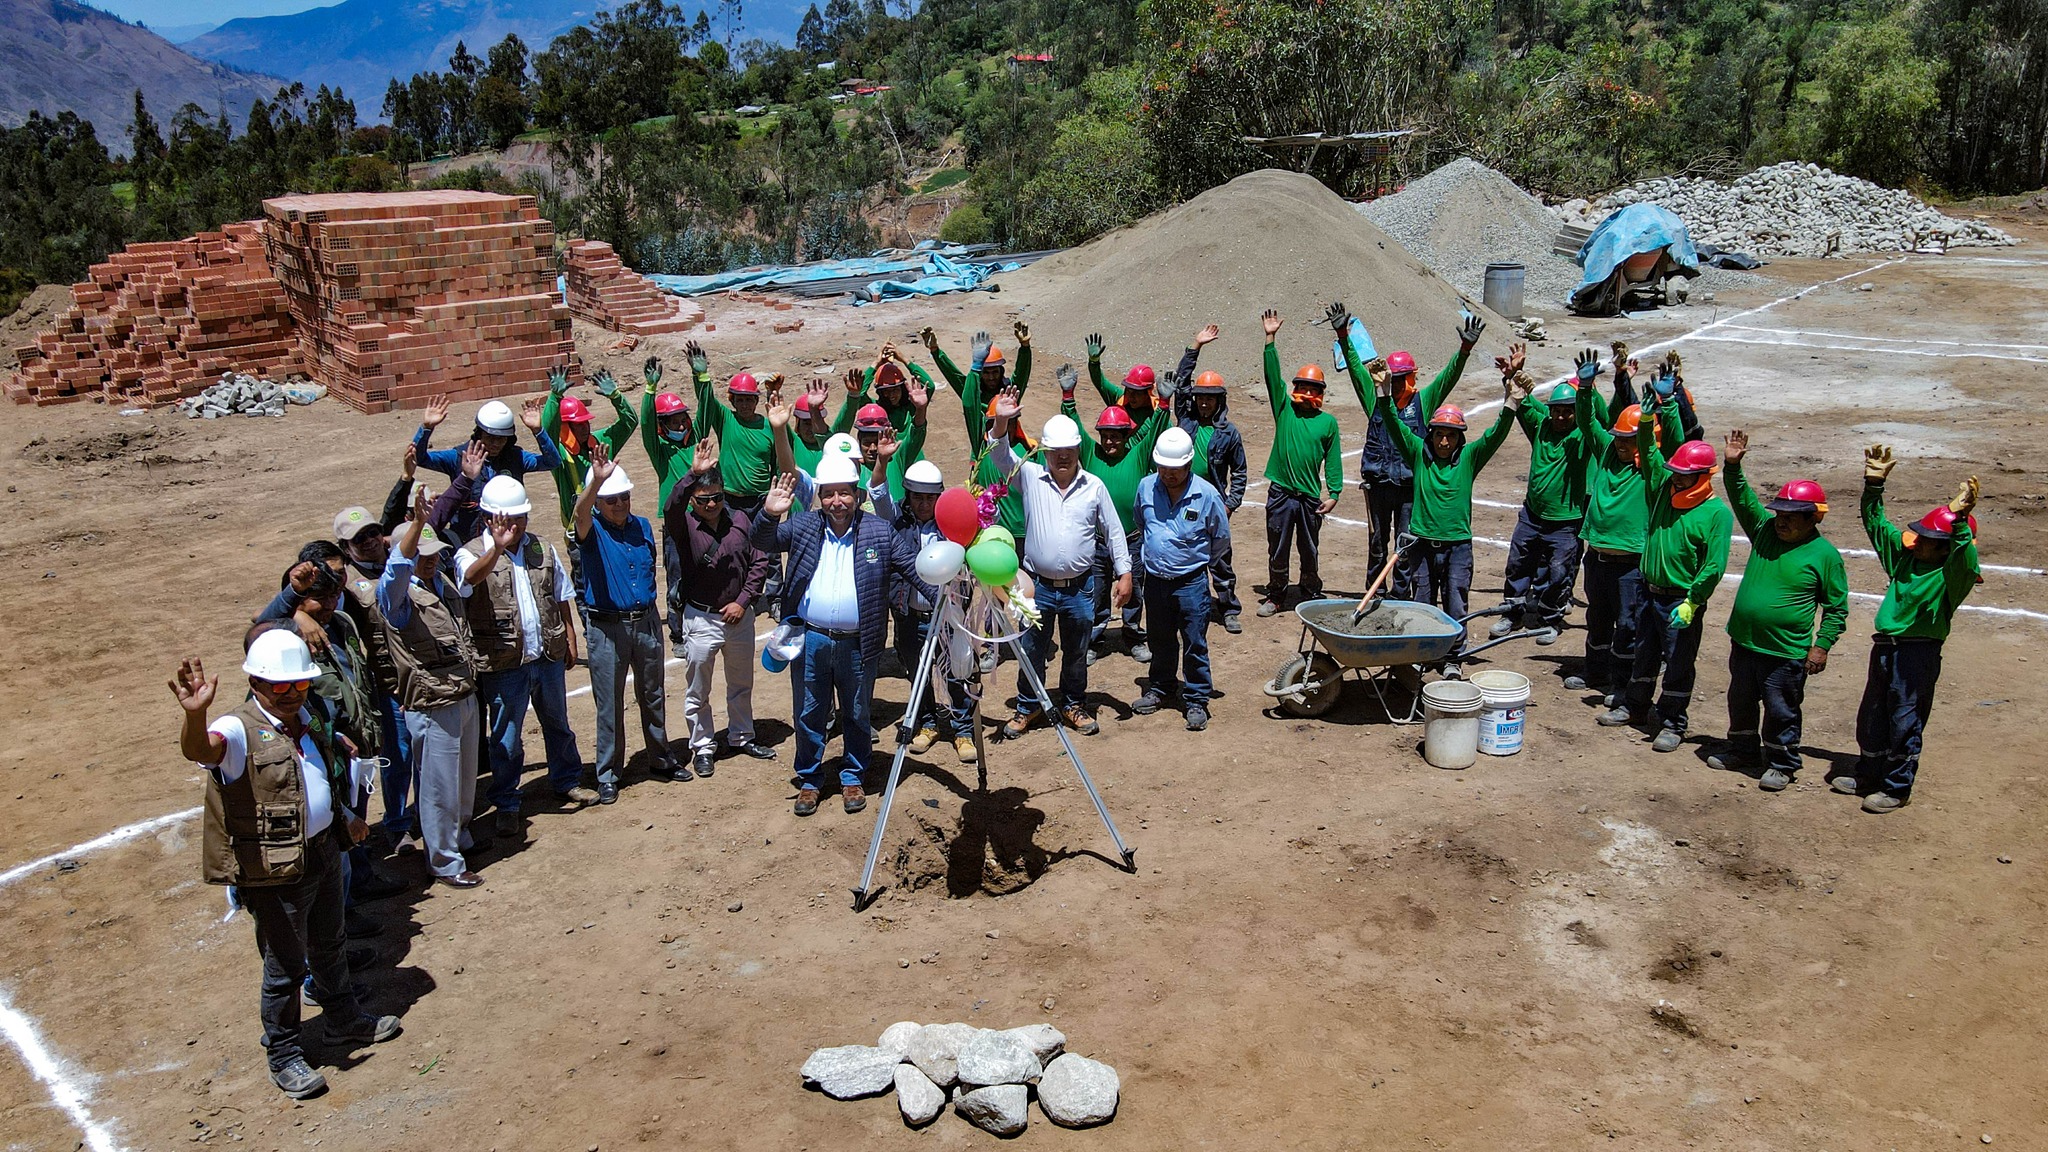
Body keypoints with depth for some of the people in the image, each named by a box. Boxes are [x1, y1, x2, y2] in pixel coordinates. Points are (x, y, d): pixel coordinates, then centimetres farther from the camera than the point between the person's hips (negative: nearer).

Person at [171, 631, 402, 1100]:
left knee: (329, 947, 25)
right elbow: (199, 748, -44)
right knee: (285, 966, 7)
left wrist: (345, 817, 21)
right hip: (276, 871, -8)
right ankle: (284, 1057, 25)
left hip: (323, 851, 8)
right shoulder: (239, 731, -20)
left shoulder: (306, 721, 6)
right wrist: (195, 714, -64)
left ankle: (343, 1020, 46)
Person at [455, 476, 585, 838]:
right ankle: (506, 805, 18)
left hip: (549, 656, 5)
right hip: (504, 663, -4)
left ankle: (567, 781, 40)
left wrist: (570, 639, 12)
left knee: (558, 723, 21)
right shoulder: (472, 554, -10)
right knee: (505, 738, 5)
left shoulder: (542, 549, 5)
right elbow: (471, 578, -35)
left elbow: (562, 597, 14)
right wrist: (497, 548, -52)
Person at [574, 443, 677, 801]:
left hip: (647, 621, 4)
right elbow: (581, 513, -34)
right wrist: (597, 480, -52)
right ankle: (607, 775, 15)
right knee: (609, 705, 4)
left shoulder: (642, 526, 5)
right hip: (607, 627, -4)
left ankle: (661, 760, 32)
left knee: (652, 696, 17)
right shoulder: (592, 530, -9)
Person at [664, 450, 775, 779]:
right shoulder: (684, 526, -12)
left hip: (739, 615, 3)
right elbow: (671, 509, -36)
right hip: (699, 619, -3)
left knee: (741, 684, 20)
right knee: (697, 692, 8)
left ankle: (741, 737, 38)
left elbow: (760, 562, 1)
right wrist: (693, 475, -51)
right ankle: (703, 747, 24)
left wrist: (743, 601, -8)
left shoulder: (740, 521, -3)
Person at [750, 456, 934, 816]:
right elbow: (762, 542, 0)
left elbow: (913, 568, 1)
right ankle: (809, 781, 28)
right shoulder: (803, 526, 2)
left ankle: (852, 778, 31)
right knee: (810, 715, 12)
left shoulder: (879, 531, -1)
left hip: (857, 644, -1)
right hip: (811, 640, 1)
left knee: (857, 715, 14)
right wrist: (769, 515, -20)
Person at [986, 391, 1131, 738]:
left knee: (1077, 652, 14)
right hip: (1037, 586, 0)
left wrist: (1124, 574, 2)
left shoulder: (1094, 487, 0)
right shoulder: (1030, 477, -2)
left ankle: (1073, 705, 33)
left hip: (1080, 588, 1)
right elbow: (1000, 455, -15)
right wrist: (1000, 422, -33)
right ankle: (1028, 707, 27)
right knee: (1032, 651, 10)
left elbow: (1113, 532, 5)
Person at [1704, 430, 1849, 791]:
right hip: (1744, 642, 6)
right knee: (1740, 701, 20)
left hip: (1786, 652, -6)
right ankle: (1743, 750, 38)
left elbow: (1836, 608, -6)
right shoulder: (1765, 530, 2)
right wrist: (1732, 466, -14)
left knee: (1781, 711, 5)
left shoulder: (1825, 555, -10)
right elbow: (1743, 500, 1)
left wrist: (1822, 645, -11)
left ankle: (1781, 764, 21)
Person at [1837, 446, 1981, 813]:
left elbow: (1966, 558, -36)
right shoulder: (1904, 557, 6)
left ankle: (1897, 788, 17)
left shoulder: (1952, 574, -13)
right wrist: (1874, 485, 4)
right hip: (1884, 646, 8)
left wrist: (1959, 520, -48)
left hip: (1918, 653, -8)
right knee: (1871, 716, 18)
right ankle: (1868, 775, 35)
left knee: (1904, 722, 3)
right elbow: (1876, 525, 14)